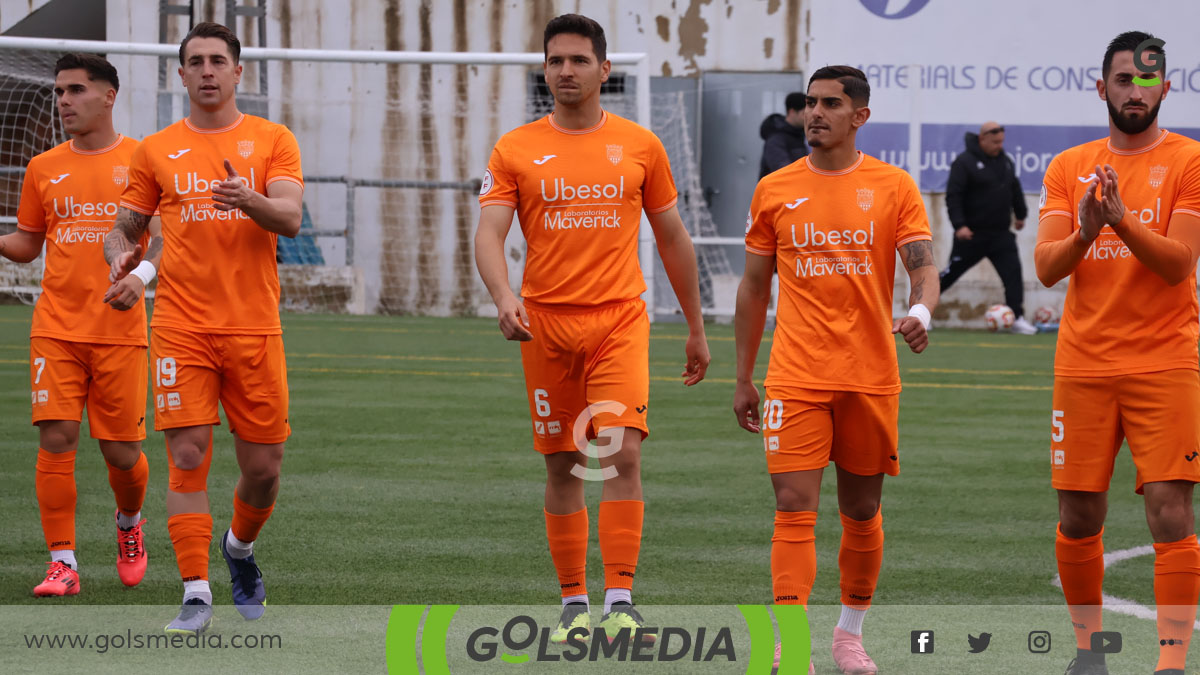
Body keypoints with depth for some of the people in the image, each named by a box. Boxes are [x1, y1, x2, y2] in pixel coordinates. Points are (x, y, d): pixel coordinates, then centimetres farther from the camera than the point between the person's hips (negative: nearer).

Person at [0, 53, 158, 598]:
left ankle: (129, 524, 32)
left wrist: (140, 275, -21)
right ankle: (62, 564, -4)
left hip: (120, 330, -2)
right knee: (55, 440, -9)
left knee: (121, 452, 0)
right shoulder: (44, 168, 10)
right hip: (56, 328, 2)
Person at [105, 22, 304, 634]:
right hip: (181, 326, 0)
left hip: (254, 326, 0)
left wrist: (249, 200, -29)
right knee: (188, 457, -10)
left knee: (263, 466, 3)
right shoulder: (157, 151, 9)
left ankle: (240, 545, 34)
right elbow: (124, 227, 15)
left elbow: (289, 218, -8)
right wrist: (121, 256, -8)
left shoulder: (272, 141, 6)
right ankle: (196, 595, -8)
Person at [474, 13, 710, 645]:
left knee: (622, 454, -16)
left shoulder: (639, 146, 6)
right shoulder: (516, 149, 4)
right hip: (546, 324, 1)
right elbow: (488, 234, -5)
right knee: (563, 467, 6)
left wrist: (696, 327, 16)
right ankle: (573, 604, 16)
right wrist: (504, 297, -24)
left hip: (620, 320, -1)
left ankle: (619, 601, -16)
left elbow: (672, 238, 14)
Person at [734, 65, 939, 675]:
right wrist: (743, 378, 10)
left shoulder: (893, 187, 2)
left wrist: (920, 310, -29)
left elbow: (923, 266, -5)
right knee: (794, 507, -10)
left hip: (870, 374, 0)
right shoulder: (775, 190, 6)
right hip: (796, 376, 0)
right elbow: (753, 287, 12)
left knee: (861, 510, 10)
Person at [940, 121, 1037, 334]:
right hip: (972, 233, -5)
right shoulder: (965, 162, -11)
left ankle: (1018, 318, -5)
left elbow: (1015, 189, 25)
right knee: (952, 272, 3)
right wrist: (959, 225, -24)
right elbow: (953, 195, -16)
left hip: (1001, 233, 5)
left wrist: (1020, 214, 30)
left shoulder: (1005, 161, 10)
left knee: (1013, 272, -7)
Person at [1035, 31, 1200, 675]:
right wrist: (1085, 231, -20)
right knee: (1078, 518, 6)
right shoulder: (1068, 168, 10)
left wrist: (1123, 221, -26)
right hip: (1082, 363, 3)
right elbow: (1046, 268, 1)